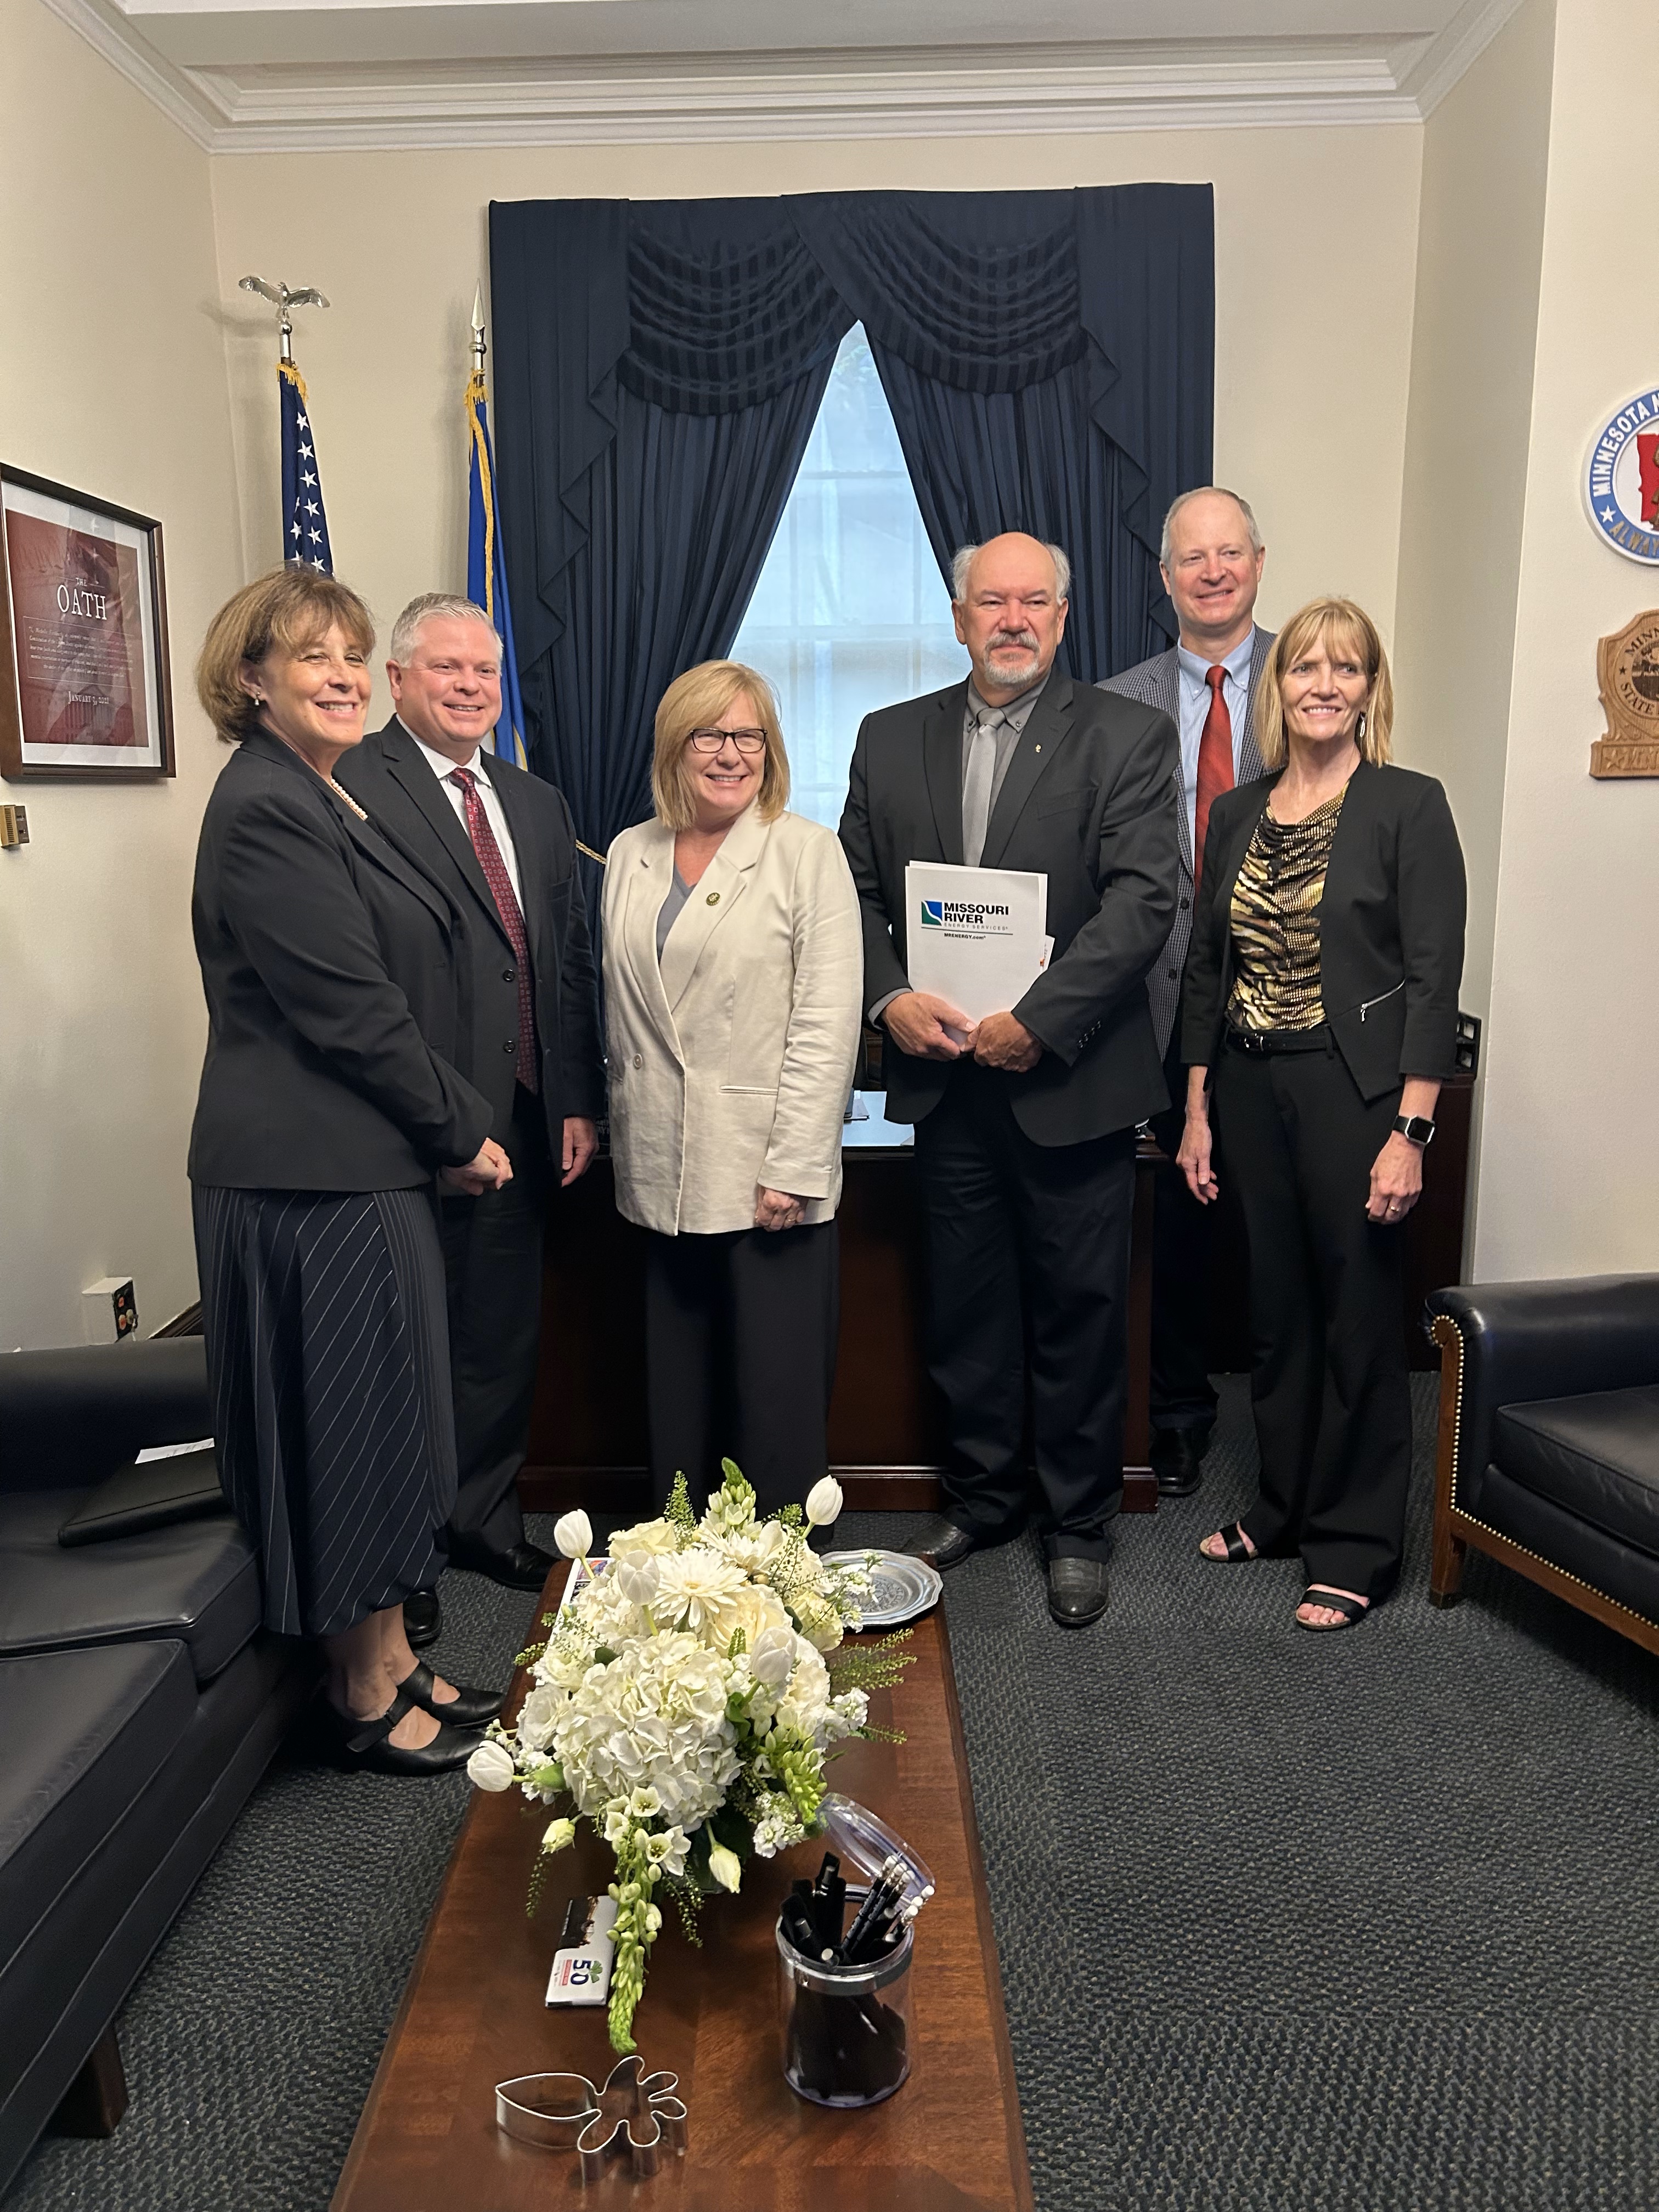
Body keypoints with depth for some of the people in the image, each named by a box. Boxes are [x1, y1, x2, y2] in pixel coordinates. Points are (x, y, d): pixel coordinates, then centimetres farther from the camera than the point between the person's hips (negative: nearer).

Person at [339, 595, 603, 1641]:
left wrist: (577, 1102, 7)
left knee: (504, 1332, 17)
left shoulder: (539, 803, 15)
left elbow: (571, 963, 14)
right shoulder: (354, 788, -9)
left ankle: (488, 1521, 37)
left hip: (522, 1123, 7)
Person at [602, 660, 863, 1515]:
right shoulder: (630, 855, 12)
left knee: (777, 1403, 1)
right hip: (667, 1179, 5)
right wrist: (624, 1141, 9)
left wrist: (794, 1168, -14)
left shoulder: (807, 852, -3)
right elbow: (622, 1016, 15)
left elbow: (827, 1023, -9)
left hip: (768, 1174, -4)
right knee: (679, 1399, 12)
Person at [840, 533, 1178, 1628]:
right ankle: (982, 1496, 33)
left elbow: (1143, 898, -12)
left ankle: (1081, 1525, 25)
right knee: (965, 1308, 15)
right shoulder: (891, 738, 9)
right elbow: (856, 888, 9)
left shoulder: (1129, 737, -3)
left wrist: (1039, 1021, -19)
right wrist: (889, 996, -8)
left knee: (1080, 1316, 8)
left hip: (1071, 1082, -3)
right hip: (945, 1081, 4)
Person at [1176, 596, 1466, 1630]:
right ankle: (1285, 1507, 31)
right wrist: (1197, 1110, 9)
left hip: (1355, 1090, -5)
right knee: (1278, 1309, 14)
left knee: (1360, 1315, 4)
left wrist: (1409, 1132, -16)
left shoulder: (1409, 805, -6)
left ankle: (1358, 1544, 19)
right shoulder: (1236, 814, 9)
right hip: (1253, 1090, 5)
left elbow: (1435, 975, -10)